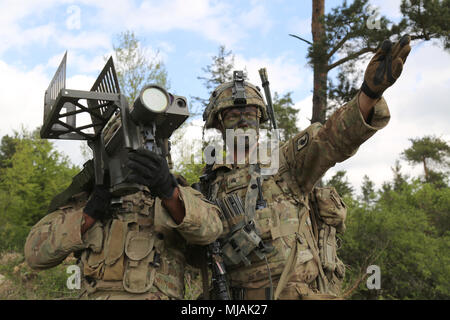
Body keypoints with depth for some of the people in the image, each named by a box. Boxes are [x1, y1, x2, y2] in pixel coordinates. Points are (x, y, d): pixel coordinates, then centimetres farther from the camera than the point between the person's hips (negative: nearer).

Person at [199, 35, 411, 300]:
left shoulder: (283, 162, 3)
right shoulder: (212, 184, 13)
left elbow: (330, 139, -17)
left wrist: (370, 91, -33)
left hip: (306, 291, -3)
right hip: (248, 295, 3)